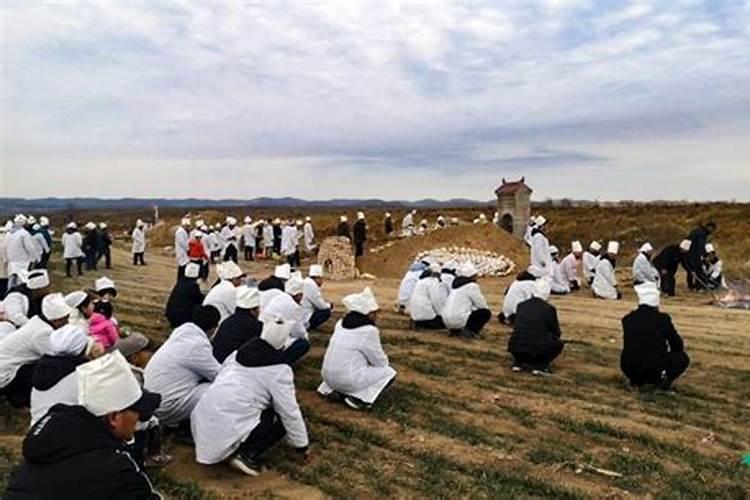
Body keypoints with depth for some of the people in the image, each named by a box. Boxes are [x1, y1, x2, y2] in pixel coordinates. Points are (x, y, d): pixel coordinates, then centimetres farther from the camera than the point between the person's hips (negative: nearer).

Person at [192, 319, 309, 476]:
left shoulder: (242, 351, 13)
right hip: (229, 431, -7)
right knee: (282, 419, 7)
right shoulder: (279, 369, -6)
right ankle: (247, 455, -5)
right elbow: (290, 412, -4)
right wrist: (301, 446, 9)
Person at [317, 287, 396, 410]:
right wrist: (385, 362, 19)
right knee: (389, 372, 6)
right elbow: (380, 362, -3)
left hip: (328, 376, 8)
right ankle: (358, 398, -8)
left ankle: (333, 389, 15)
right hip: (347, 380, -7)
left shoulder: (341, 323, 9)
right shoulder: (368, 330, -13)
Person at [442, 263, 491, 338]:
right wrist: (486, 308, 21)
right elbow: (482, 305, -1)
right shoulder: (472, 286, -5)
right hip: (459, 320, -8)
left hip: (447, 321, 8)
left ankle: (455, 330, 13)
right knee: (486, 313, 6)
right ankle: (469, 331, -6)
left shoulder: (456, 284, 17)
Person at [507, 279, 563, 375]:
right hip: (537, 352, -4)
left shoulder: (521, 305, 9)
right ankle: (540, 366, 4)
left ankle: (518, 363, 17)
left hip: (515, 350, 4)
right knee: (558, 343, 22)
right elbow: (556, 333, 7)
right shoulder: (549, 308, -2)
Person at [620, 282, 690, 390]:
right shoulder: (662, 318, -6)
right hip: (654, 368, -4)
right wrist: (667, 352, 29)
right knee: (682, 357, 21)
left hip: (629, 370, 4)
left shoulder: (627, 319, 4)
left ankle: (636, 379, 14)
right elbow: (678, 345, 4)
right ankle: (663, 378, -2)